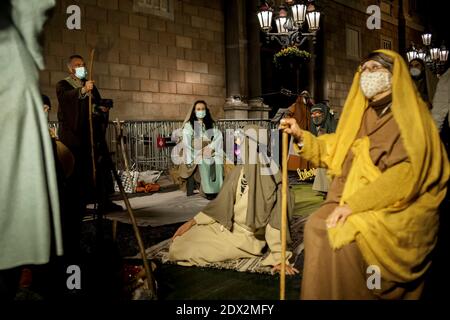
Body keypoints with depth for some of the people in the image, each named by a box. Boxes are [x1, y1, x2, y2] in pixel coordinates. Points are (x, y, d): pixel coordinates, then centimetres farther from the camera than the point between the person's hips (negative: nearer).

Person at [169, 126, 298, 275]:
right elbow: (221, 202, 5)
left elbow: (276, 218, -20)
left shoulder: (272, 177, -20)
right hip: (226, 226, 6)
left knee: (186, 250, -13)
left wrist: (279, 256, -23)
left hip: (247, 237, -6)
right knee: (180, 242, 1)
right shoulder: (238, 172, 0)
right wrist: (192, 222, 1)